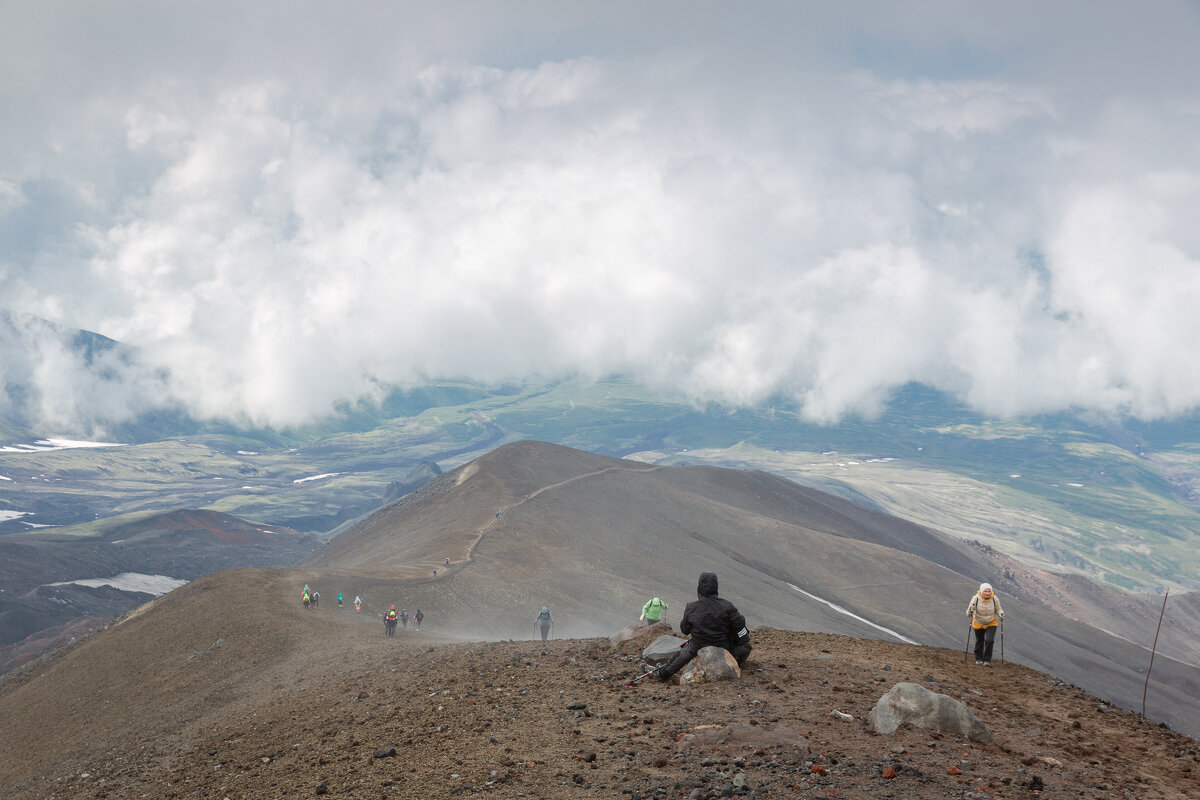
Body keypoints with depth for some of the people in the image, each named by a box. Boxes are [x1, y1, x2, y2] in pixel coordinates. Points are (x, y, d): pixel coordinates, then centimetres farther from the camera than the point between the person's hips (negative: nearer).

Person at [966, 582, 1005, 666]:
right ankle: (978, 659, 37)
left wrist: (1001, 614, -23)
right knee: (979, 641, 16)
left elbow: (998, 609, -2)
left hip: (991, 623, 0)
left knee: (989, 641, -16)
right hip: (978, 623, 0)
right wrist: (971, 610, -40)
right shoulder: (976, 598, -25)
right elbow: (968, 614, -19)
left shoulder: (995, 599, -21)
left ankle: (987, 660, -3)